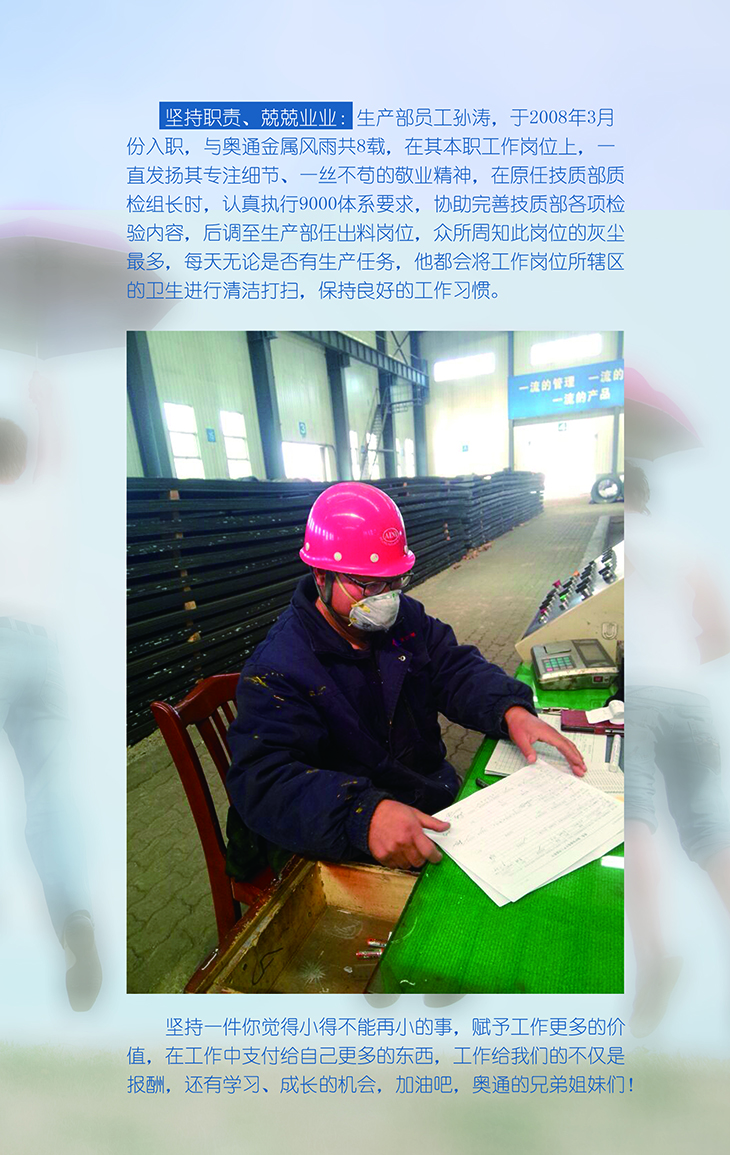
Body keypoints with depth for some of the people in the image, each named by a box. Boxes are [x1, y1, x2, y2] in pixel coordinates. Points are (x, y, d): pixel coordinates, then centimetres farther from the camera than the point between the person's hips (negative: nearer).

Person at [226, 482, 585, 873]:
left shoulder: (404, 617, 2)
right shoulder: (276, 668, -20)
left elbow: (456, 669, 2)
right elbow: (264, 779, -28)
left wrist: (510, 709, -21)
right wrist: (363, 814, -45)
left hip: (444, 802, 7)